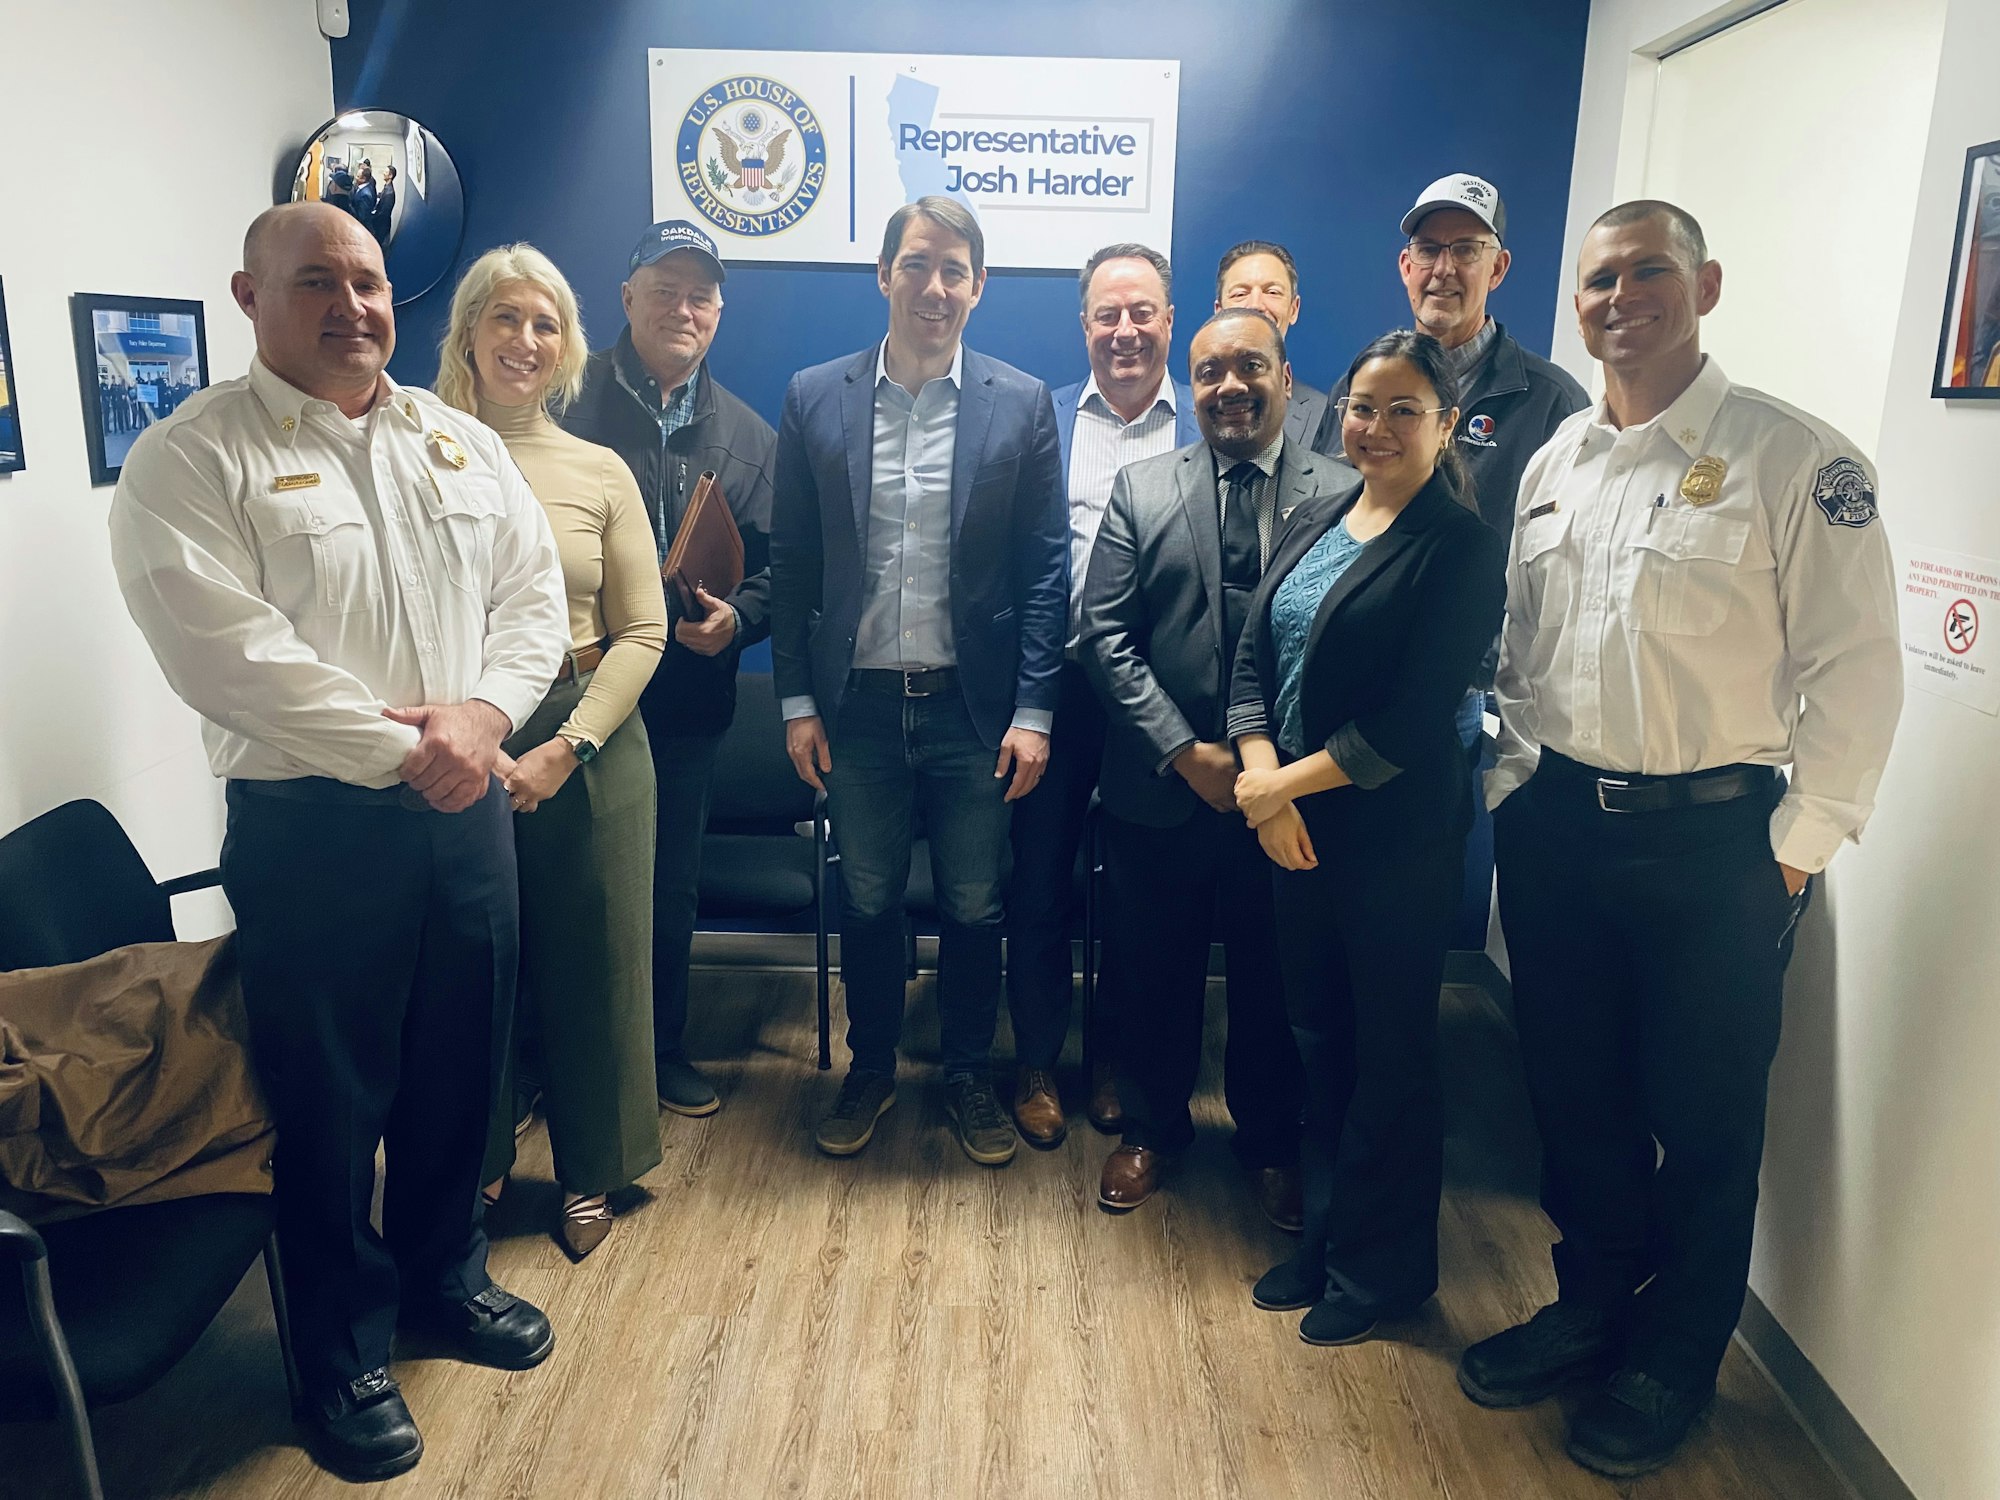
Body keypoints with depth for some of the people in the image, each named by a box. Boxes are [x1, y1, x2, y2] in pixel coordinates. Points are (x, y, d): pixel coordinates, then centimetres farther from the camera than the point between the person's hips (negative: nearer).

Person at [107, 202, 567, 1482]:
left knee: (459, 1068, 16)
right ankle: (343, 1345, 29)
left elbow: (534, 595, 6)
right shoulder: (191, 458, -6)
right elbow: (224, 650, -17)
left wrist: (481, 713, -13)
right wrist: (402, 752, -18)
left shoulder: (463, 445, 10)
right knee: (329, 1091, 9)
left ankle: (444, 1274, 40)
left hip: (467, 803, 5)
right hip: (310, 823, -4)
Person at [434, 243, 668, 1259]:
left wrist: (564, 749, -9)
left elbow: (642, 631, 1)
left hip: (587, 738, 1)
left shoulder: (602, 472, 3)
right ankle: (476, 1165, 33)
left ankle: (589, 1173, 29)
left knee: (592, 961, 9)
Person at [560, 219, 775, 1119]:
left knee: (670, 884, 14)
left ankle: (662, 1048, 31)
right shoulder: (569, 402, -1)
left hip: (686, 700, 3)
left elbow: (768, 568, 10)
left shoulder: (748, 436, 12)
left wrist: (735, 620, -10)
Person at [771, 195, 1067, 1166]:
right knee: (868, 901, 14)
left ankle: (969, 1076, 31)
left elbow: (1045, 569, -2)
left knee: (974, 907, 10)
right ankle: (869, 1070, 34)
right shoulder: (814, 399, 2)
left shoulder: (1021, 404, -1)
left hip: (975, 704, -1)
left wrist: (1034, 711, -7)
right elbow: (790, 564, 3)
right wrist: (796, 701, 0)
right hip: (859, 702, 1)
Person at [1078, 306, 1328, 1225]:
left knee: (1272, 982, 16)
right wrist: (1187, 753, -13)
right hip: (1159, 793, 1)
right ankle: (1151, 1130, 39)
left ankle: (1270, 1143, 38)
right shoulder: (1140, 491, 1)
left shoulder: (1342, 494, -2)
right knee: (1156, 977, 16)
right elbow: (1105, 637, -5)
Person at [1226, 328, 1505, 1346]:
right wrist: (1260, 777, -12)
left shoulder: (1461, 549, -11)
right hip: (1292, 827, 6)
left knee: (1391, 1049, 8)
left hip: (1397, 834, -6)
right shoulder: (1311, 525, 9)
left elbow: (1413, 721, -17)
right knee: (1319, 1031, 17)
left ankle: (1384, 1268, 29)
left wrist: (1285, 783, -15)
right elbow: (1253, 659, 4)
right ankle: (1325, 1239, 35)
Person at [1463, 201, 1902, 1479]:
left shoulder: (1795, 459, -9)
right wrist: (1511, 785, 8)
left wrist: (1798, 847, -11)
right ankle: (1592, 1307, 38)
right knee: (1574, 1089, 16)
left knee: (1702, 1119, 10)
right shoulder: (1556, 462, 9)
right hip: (1555, 824, 5)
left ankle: (1673, 1361, 32)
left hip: (1712, 842, -5)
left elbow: (1854, 667, -11)